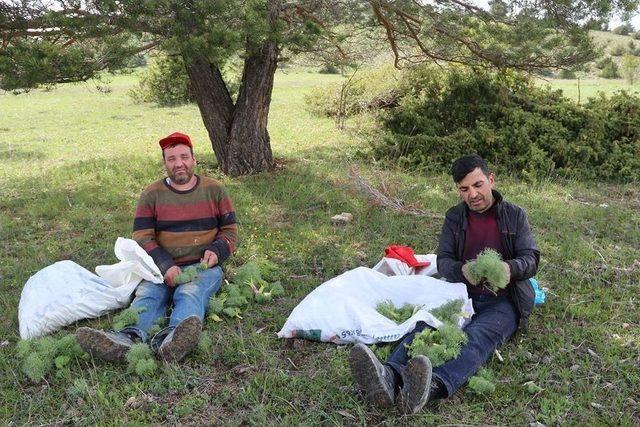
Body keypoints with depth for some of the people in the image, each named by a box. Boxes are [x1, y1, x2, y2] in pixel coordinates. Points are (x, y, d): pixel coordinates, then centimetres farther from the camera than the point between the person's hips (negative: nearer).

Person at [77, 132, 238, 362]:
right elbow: (142, 238, 2)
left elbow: (230, 230, 14)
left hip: (204, 267, -1)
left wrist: (216, 251, -10)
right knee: (146, 294, -30)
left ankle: (171, 340, -64)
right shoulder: (151, 194, 10)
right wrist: (166, 267, -15)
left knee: (190, 292, -34)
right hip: (162, 268, 2)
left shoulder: (214, 190, 11)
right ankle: (130, 337, -59)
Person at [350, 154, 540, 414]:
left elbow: (531, 259, 0)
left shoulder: (514, 215, 7)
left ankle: (434, 386, -65)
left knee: (477, 335, -36)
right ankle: (390, 377, -58)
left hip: (503, 302, -2)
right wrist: (462, 271, -21)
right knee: (427, 325, -30)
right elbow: (443, 261, 4)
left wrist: (510, 268, -25)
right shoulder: (454, 217, 12)